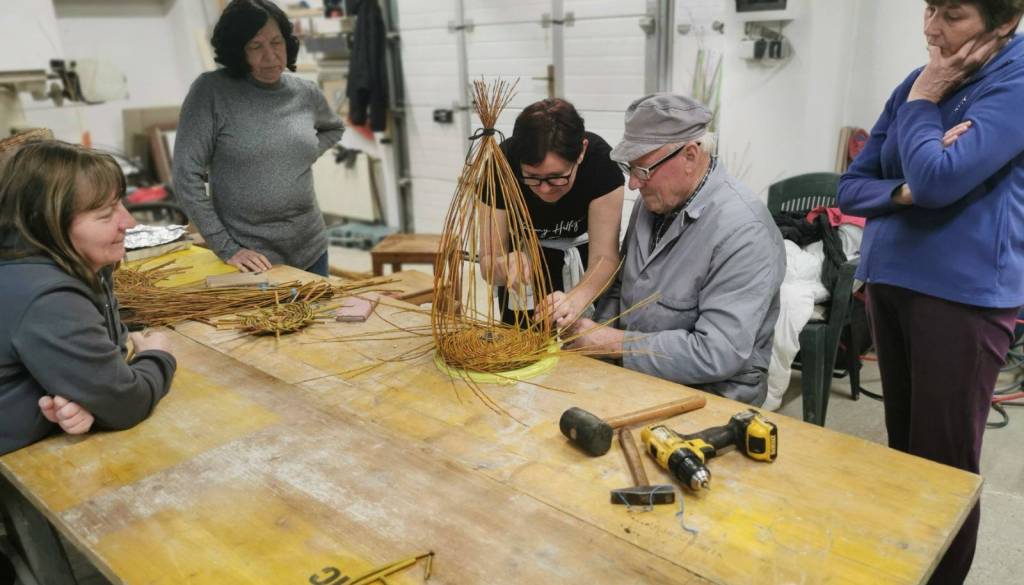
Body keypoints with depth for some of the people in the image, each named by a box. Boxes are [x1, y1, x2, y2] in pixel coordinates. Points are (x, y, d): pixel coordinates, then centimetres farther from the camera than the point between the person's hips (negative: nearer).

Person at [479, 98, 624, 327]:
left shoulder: (600, 160, -32)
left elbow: (604, 257, -33)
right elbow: (489, 262, -25)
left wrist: (575, 300, -53)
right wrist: (505, 266, -48)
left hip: (583, 256, 0)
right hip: (523, 254, 0)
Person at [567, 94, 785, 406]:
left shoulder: (743, 231, -22)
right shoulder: (654, 200, 5)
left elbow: (718, 353, -27)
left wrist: (613, 343, -21)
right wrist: (597, 335, -3)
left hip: (710, 394, -7)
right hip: (635, 372, 7)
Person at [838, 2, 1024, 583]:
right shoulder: (919, 82, 11)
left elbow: (940, 180, -22)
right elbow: (852, 186, 8)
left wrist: (921, 101, -8)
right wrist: (905, 190, -12)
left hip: (963, 294, -7)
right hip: (890, 282, 7)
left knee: (945, 467, 4)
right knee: (905, 452, 18)